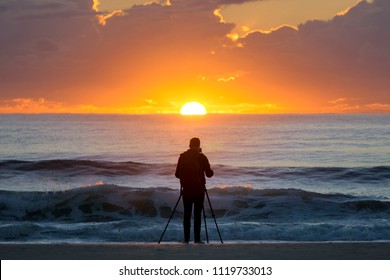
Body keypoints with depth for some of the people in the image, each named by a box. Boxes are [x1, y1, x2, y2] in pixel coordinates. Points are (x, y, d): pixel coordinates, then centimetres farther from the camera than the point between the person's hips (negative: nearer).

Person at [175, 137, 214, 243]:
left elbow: (177, 174, 4)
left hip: (186, 190, 2)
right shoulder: (202, 157, -5)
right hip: (199, 190, -2)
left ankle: (186, 239, 1)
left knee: (187, 214, 6)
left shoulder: (183, 157, 2)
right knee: (197, 214, -1)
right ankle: (197, 239, -5)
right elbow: (209, 174, -4)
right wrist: (211, 171, 19)